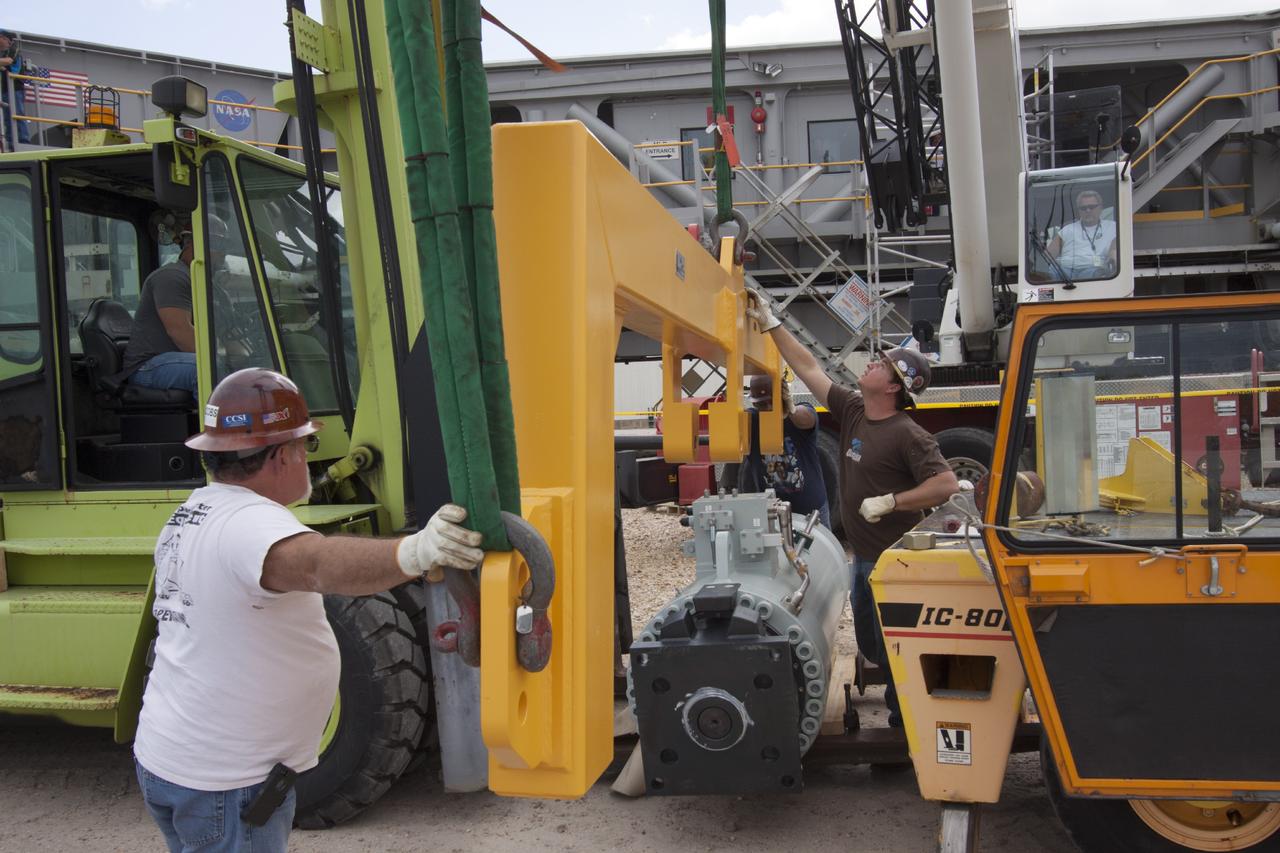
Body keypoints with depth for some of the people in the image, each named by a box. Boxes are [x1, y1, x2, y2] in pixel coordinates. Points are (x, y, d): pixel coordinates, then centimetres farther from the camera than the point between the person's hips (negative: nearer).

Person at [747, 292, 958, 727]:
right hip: (864, 556, 8)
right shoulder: (852, 411, 5)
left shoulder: (907, 435, -18)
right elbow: (809, 369, 9)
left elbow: (947, 484, -25)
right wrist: (771, 325, 9)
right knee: (871, 643, 18)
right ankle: (901, 702, 35)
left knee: (893, 646, -1)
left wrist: (889, 502, -24)